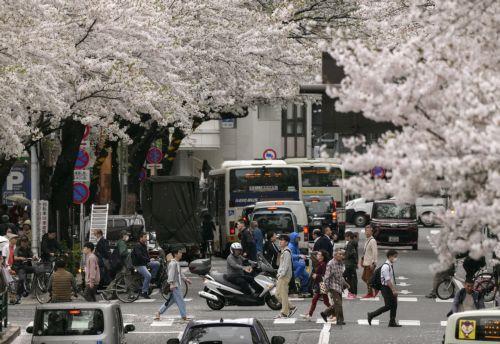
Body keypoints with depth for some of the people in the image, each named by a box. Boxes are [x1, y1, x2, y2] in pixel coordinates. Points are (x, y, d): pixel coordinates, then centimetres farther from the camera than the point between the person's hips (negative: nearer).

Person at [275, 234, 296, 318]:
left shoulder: (286, 252, -13)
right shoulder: (283, 251, 18)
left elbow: (286, 265, -19)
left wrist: (281, 274, -20)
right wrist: (278, 273, 19)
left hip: (285, 276, -10)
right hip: (281, 276, 10)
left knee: (283, 294, -7)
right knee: (278, 294, 11)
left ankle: (284, 313, -3)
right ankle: (291, 308, 17)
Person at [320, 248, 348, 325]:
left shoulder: (341, 264, 10)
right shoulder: (330, 264, -14)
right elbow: (327, 277, -14)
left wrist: (345, 284, 16)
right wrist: (327, 287, -17)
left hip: (339, 287, 8)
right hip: (333, 287, -8)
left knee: (337, 304, 12)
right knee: (338, 304, -8)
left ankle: (325, 313, 27)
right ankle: (340, 320, -1)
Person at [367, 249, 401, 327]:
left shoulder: (391, 266, 10)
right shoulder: (385, 267, -19)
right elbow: (387, 280, -23)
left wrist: (394, 289, 18)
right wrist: (393, 290, -23)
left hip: (391, 288, 9)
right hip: (386, 288, -9)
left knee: (394, 305, 8)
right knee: (388, 306, -7)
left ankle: (392, 322, 16)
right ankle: (371, 315, 4)